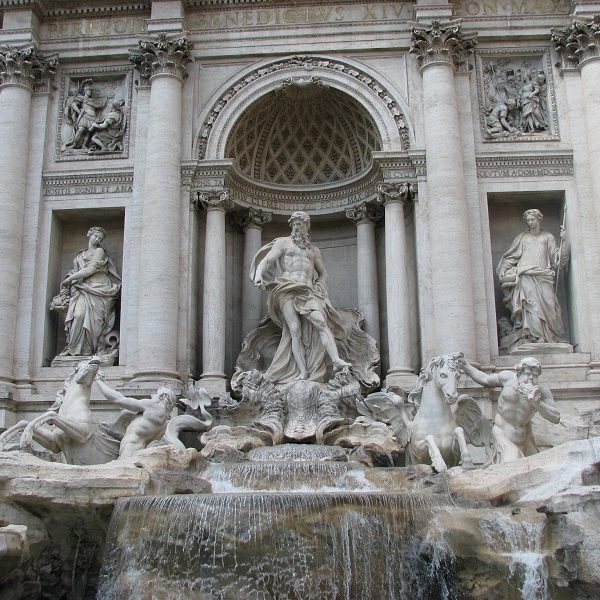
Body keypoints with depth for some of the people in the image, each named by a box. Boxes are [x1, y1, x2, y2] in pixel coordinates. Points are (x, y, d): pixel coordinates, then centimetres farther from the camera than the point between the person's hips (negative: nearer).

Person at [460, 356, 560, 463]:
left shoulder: (542, 392, -11)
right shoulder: (508, 378, -10)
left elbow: (556, 418, -15)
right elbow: (485, 380, 7)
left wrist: (537, 403, -30)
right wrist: (464, 365, 8)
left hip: (524, 438, 3)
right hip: (502, 433, -3)